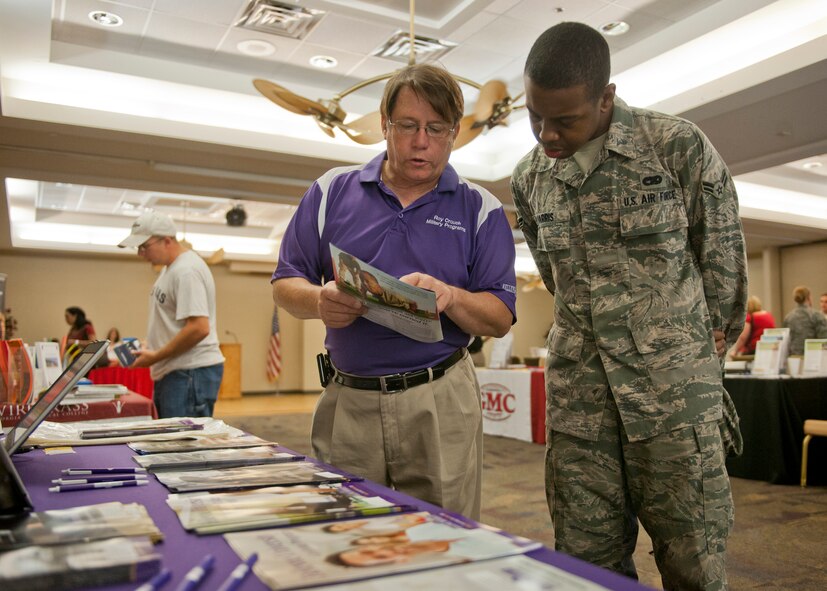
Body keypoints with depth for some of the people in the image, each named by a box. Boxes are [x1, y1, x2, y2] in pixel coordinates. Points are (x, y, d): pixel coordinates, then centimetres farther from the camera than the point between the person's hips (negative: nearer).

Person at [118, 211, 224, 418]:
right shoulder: (170, 268, 16)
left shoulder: (186, 270, -16)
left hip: (191, 372, -10)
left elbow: (199, 328, -24)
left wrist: (155, 357, -15)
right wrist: (148, 348, 11)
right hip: (172, 372, 10)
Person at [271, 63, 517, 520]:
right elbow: (285, 285, 7)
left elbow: (501, 318, 1)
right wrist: (319, 301, -15)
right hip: (346, 403, 1)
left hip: (441, 403, 0)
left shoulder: (481, 211, 5)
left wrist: (449, 297, -19)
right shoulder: (331, 192, 7)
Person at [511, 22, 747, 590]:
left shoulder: (678, 146, -8)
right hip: (576, 391, 4)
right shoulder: (529, 178, 5)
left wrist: (705, 350, 11)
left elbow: (724, 259, 2)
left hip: (673, 388, -3)